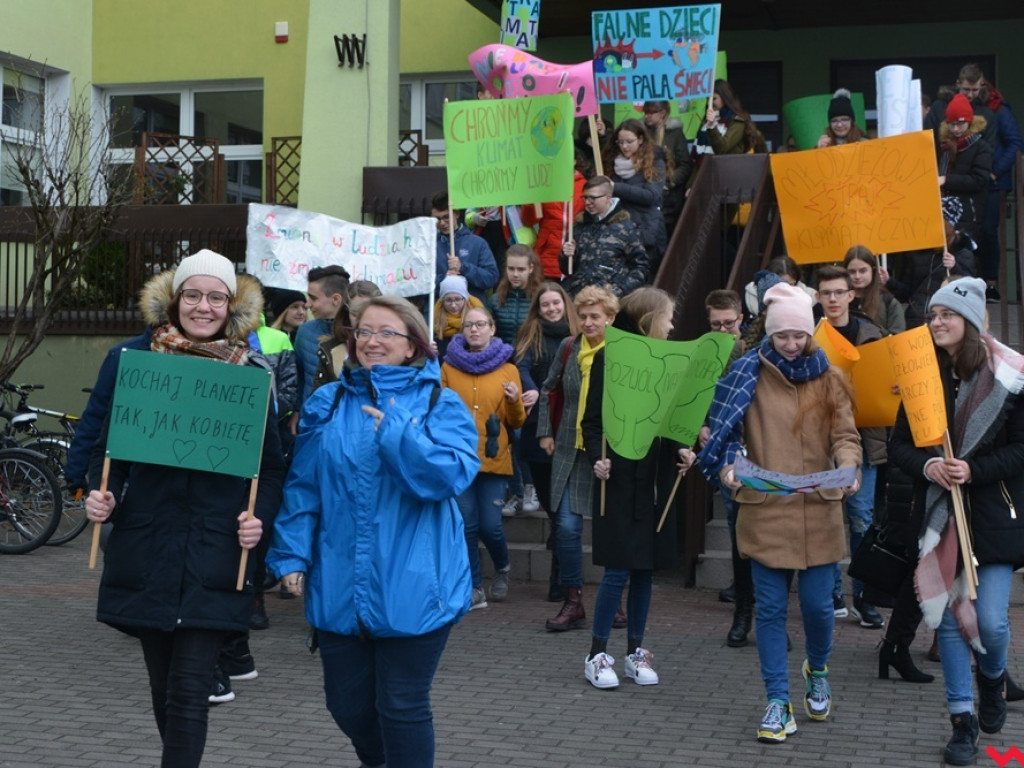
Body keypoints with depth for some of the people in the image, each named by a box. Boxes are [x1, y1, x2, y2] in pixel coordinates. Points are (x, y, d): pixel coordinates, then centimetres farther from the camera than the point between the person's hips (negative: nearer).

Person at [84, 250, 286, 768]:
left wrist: (259, 516, -11)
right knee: (165, 688, 13)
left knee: (190, 692, -6)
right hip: (145, 552, 2)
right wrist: (103, 494, -8)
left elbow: (272, 465, 6)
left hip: (214, 556, -2)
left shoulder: (251, 376, 2)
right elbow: (107, 445, 10)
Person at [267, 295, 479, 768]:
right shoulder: (327, 402, 8)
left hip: (414, 587, -3)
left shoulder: (441, 405, -1)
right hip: (338, 586, 4)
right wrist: (293, 555, 1)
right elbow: (302, 487, 8)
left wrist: (397, 434, -23)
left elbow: (453, 475, -16)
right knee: (348, 706, 15)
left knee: (402, 708, 4)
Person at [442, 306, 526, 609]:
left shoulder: (508, 370, 5)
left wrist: (514, 401, -14)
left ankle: (502, 567, 25)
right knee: (466, 525, 0)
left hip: (494, 458, -1)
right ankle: (475, 588, 11)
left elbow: (516, 422, 5)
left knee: (490, 526, -5)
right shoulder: (448, 367, 7)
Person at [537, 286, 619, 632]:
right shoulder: (568, 348, 5)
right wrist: (545, 432, 10)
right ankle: (573, 602, 6)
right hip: (571, 449, 3)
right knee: (567, 525, -4)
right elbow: (548, 390, 17)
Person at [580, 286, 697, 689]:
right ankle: (597, 653, 6)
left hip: (656, 480, 6)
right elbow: (592, 420, -6)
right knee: (618, 570, -6)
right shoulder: (608, 359, -5)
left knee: (645, 568, 9)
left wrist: (682, 450, -2)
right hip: (620, 479, -6)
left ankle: (635, 650, 20)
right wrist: (597, 458, -21)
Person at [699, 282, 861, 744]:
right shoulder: (749, 376, 1)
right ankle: (777, 702, 13)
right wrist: (727, 466, -20)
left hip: (818, 512, 1)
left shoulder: (830, 380, 6)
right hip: (765, 511, -1)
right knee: (771, 609, 3)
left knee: (817, 603, 4)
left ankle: (817, 671, 35)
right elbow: (726, 430, 0)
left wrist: (847, 466, -20)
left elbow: (845, 435, 1)